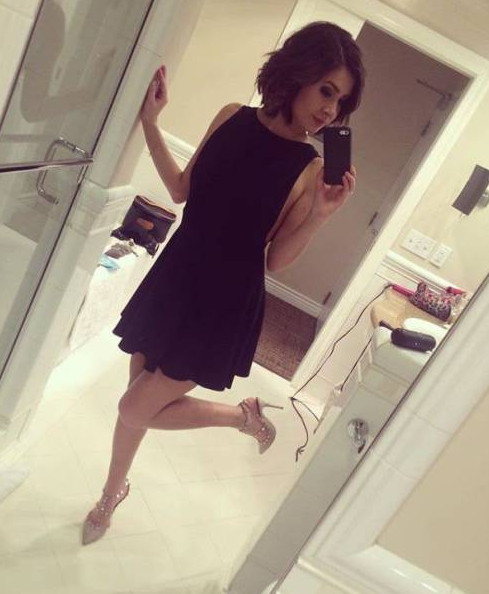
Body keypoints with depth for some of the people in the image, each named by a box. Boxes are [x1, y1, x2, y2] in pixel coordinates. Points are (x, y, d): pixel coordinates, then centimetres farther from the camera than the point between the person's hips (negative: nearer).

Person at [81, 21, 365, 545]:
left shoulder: (313, 170, -12)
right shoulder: (232, 118, -1)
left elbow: (276, 260, -9)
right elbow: (182, 190, 8)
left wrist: (319, 215, -24)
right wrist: (150, 122, 3)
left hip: (225, 304, -4)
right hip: (174, 276, 4)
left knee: (136, 410, 3)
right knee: (142, 405, 18)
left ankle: (242, 415, 26)